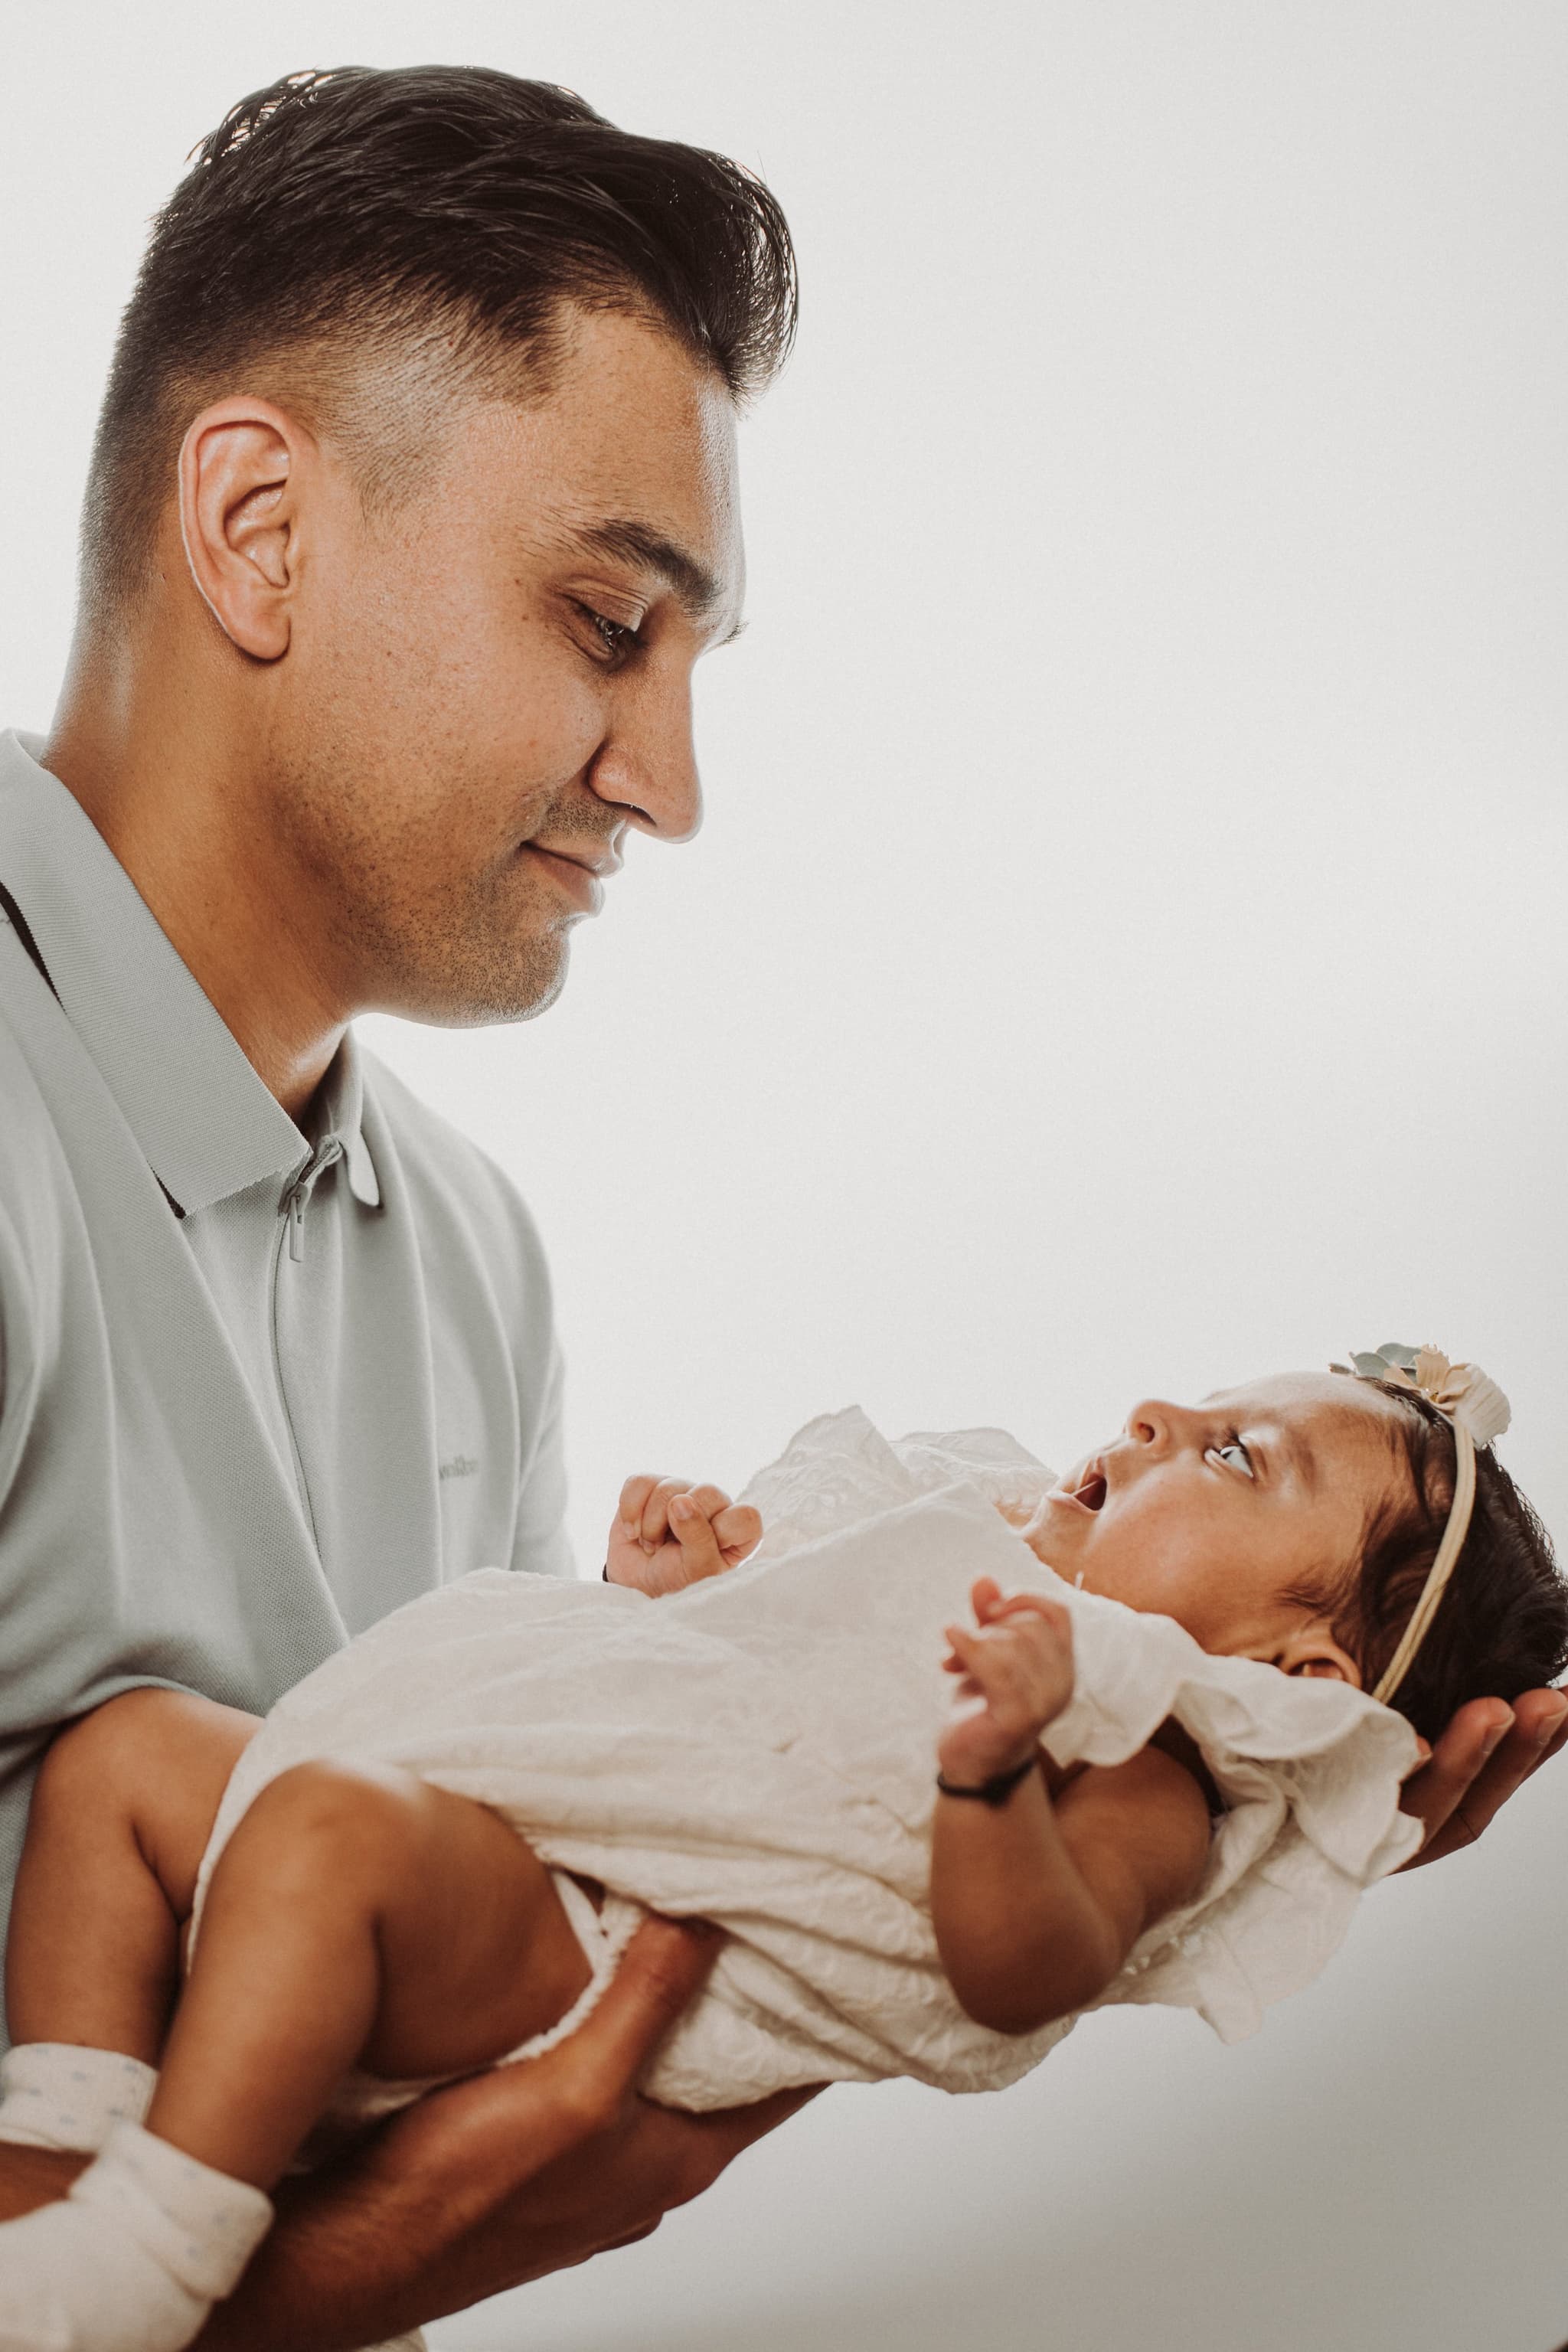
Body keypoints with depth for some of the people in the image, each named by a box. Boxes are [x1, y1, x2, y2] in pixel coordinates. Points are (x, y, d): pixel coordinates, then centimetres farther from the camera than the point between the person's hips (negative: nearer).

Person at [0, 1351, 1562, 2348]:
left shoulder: (1144, 1780, -3)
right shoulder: (976, 1585, 26)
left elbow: (1026, 1975, -25)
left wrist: (991, 1766, -40)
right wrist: (667, 1594, 23)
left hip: (586, 1953, -10)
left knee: (329, 1829, -37)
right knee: (130, 1745, 8)